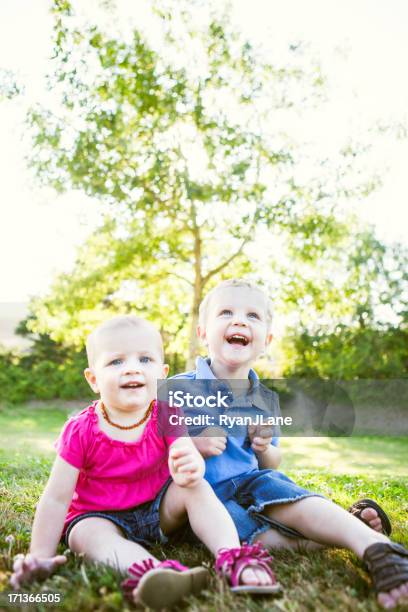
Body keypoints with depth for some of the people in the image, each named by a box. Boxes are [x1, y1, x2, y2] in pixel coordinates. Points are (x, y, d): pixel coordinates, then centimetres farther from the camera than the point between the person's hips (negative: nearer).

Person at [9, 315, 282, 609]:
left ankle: (233, 556, -37)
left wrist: (191, 468, -53)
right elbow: (56, 498, -16)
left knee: (197, 488, -22)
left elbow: (189, 456, -28)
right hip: (98, 515, -2)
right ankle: (152, 570, -62)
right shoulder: (81, 431, -19)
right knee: (90, 534, -36)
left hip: (158, 508, 3)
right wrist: (41, 557, -20)